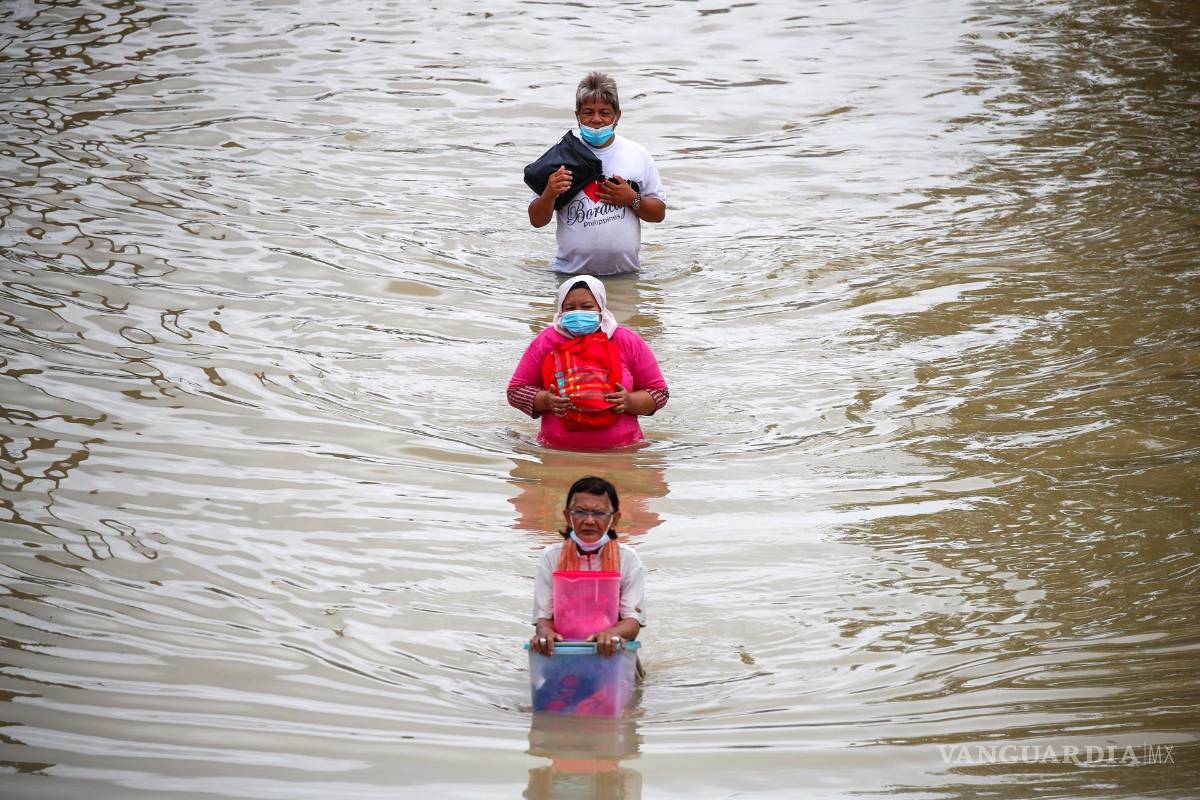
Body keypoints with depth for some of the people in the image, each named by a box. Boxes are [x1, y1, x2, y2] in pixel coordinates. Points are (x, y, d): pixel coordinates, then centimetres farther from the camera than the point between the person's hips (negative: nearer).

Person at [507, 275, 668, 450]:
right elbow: (515, 391, 10)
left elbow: (659, 393, 10)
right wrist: (546, 401, -10)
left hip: (620, 451, -1)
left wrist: (629, 402, -11)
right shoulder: (545, 343, 5)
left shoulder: (628, 342, 5)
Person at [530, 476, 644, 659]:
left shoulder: (627, 559, 3)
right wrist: (545, 631, -25)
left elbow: (633, 620, -5)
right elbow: (543, 617, 0)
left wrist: (613, 633, -28)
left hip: (612, 652, -1)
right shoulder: (551, 558, 6)